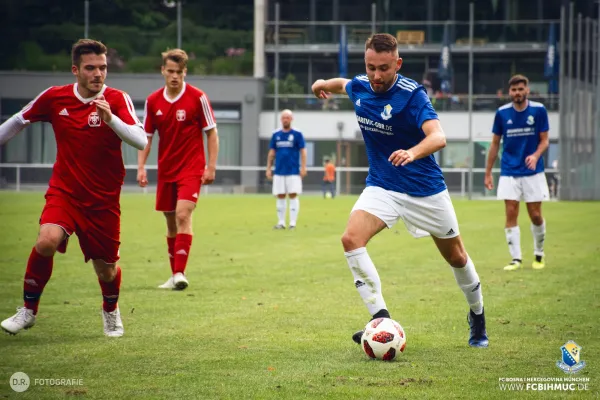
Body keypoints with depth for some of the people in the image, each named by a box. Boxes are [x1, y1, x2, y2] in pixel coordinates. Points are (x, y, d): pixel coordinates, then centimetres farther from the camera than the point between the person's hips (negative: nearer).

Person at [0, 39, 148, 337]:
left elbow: (141, 142, -23)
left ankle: (111, 311, 42)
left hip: (104, 200, 0)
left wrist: (110, 118, -36)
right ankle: (28, 310, -4)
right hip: (64, 192, 0)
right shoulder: (54, 97, -4)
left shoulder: (117, 100, -10)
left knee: (106, 269, 6)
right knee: (47, 241, -26)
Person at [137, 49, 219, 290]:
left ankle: (180, 273, -22)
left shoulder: (197, 98, -7)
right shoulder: (153, 101, 3)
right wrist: (141, 167, -1)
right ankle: (175, 274, 20)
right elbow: (146, 136, 10)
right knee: (171, 221, 10)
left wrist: (211, 167, -7)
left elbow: (211, 133, -2)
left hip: (191, 168, -4)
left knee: (183, 215, -20)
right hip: (165, 169, 4)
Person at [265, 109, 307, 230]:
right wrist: (268, 168, 8)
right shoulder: (276, 135, 10)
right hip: (279, 171, 3)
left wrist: (303, 167, -9)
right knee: (280, 196, 4)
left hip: (293, 171, -3)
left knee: (293, 195, -5)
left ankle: (292, 223, -2)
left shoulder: (297, 134, 1)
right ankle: (281, 222, 9)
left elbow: (303, 151, -1)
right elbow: (271, 153, 13)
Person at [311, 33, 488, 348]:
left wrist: (412, 153, -55)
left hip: (425, 189, -4)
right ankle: (381, 320, -24)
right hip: (381, 186, 4)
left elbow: (438, 137, -37)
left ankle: (477, 316, 40)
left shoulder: (411, 94, -22)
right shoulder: (359, 87, -5)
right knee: (351, 239, -24)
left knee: (456, 256, 12)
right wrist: (324, 83, 38)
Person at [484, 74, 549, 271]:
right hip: (509, 173, 1)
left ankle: (539, 255, 23)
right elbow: (495, 144, 7)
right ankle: (516, 259, -2)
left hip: (533, 172, -1)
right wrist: (488, 173, 7)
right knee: (511, 215, -6)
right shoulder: (502, 113, -1)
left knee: (536, 216, 2)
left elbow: (544, 140, 0)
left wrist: (536, 155, -21)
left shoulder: (539, 110, -4)